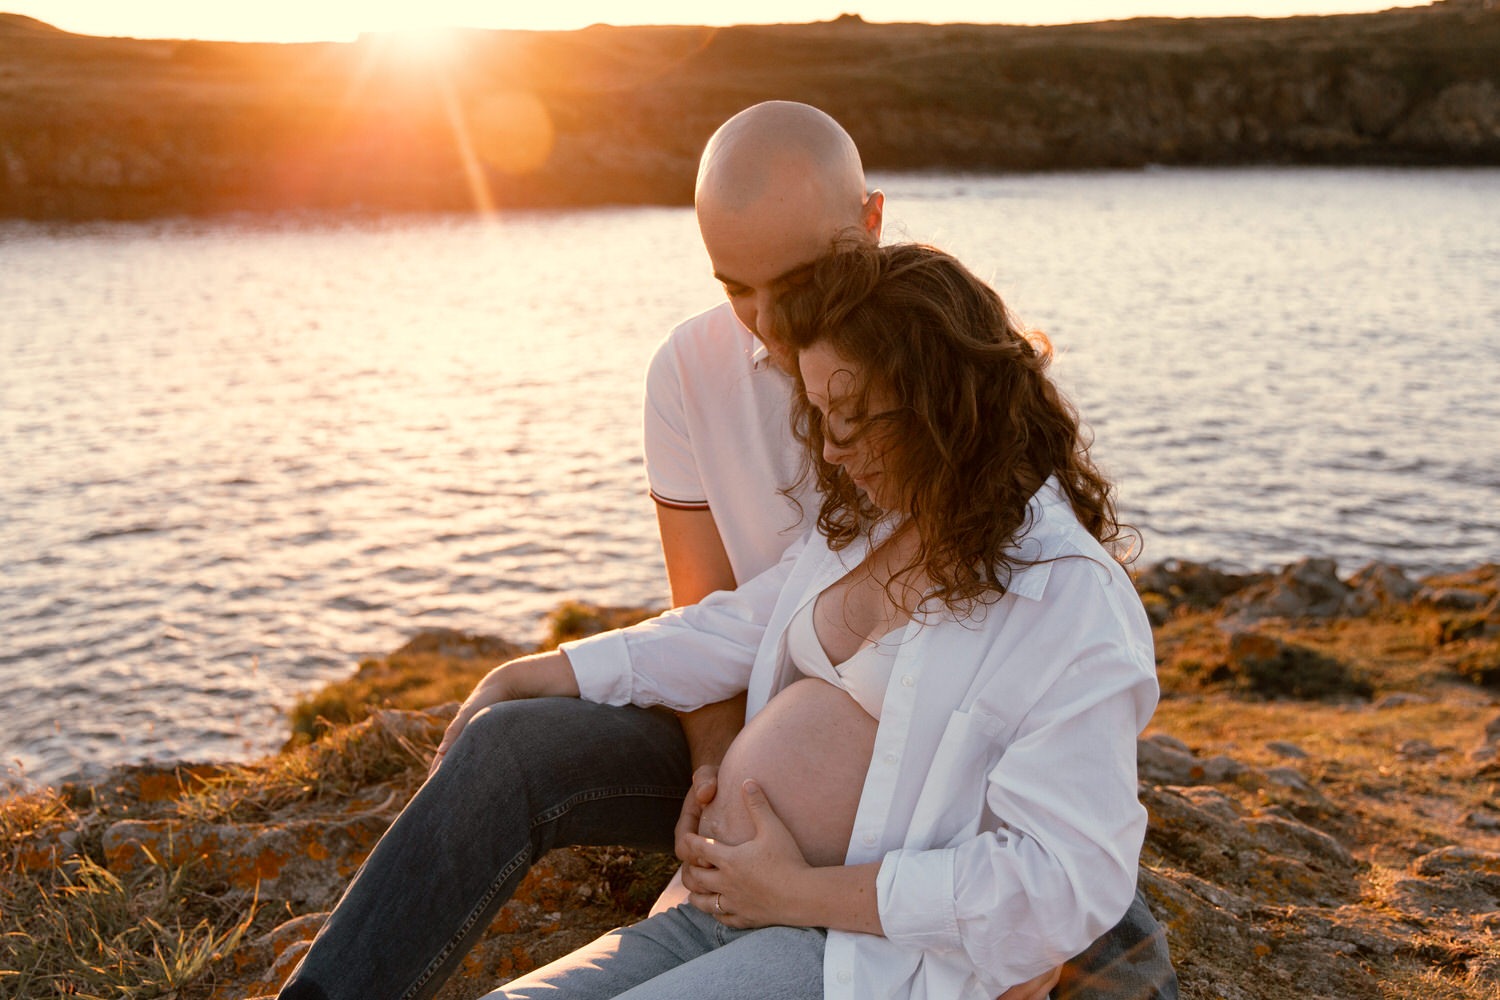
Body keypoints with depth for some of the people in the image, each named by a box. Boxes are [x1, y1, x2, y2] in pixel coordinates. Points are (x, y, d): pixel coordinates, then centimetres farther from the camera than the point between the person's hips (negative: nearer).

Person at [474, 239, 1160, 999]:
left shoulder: (1071, 600, -15)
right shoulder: (867, 524, 13)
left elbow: (1069, 881, -20)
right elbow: (736, 631, 21)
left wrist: (805, 892, -17)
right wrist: (526, 679, 16)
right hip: (723, 909, 8)